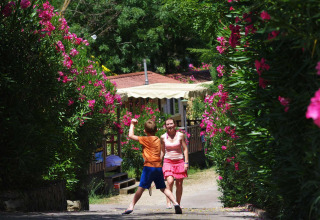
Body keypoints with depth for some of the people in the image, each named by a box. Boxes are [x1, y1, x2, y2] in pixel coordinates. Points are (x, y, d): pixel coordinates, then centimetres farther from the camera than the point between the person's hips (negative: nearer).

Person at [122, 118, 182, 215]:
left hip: (149, 167, -5)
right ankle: (175, 203, 1)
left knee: (141, 188, -6)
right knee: (163, 188, 12)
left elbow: (131, 135, -5)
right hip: (158, 167, 5)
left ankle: (131, 206, -8)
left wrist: (132, 124, 6)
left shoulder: (146, 140, -6)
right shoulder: (158, 140, 13)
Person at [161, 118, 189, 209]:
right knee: (170, 181, -21)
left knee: (179, 184, 3)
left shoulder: (180, 135, -1)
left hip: (179, 161, 0)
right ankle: (168, 202, -17)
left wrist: (186, 162, -4)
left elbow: (185, 149, 3)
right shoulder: (163, 137, 3)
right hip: (168, 161, 0)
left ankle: (178, 204, 15)